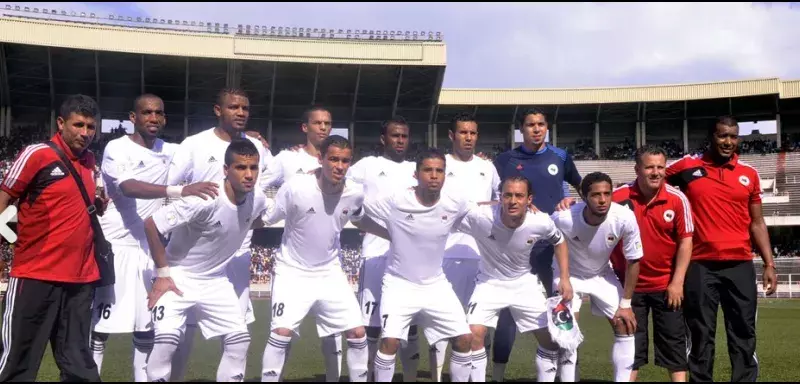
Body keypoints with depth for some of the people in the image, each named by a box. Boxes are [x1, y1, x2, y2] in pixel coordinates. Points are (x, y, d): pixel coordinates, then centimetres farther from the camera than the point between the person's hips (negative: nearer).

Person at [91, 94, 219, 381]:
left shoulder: (170, 152, 10)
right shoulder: (117, 149, -9)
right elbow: (129, 187, -27)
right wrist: (181, 191, -40)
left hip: (151, 249, 6)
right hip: (116, 246, -6)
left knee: (147, 330, 9)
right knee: (100, 327, -3)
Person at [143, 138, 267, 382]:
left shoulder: (258, 199, -10)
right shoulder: (204, 200, -29)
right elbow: (151, 224, -25)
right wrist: (162, 274, -18)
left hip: (216, 281, 6)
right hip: (178, 277, -6)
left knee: (240, 340, 1)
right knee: (166, 341, -17)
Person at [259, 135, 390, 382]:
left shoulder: (355, 193, -9)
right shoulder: (295, 188, -22)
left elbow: (359, 220, 14)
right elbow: (264, 220, -11)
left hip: (330, 272, 4)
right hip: (293, 272, -4)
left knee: (358, 333, 2)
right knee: (282, 333, -17)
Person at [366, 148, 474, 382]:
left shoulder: (455, 206, -7)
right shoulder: (394, 202, -17)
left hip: (436, 285, 4)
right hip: (400, 284, -3)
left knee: (465, 339, 0)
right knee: (390, 341, -17)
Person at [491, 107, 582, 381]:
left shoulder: (560, 157, 7)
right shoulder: (505, 160, 4)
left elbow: (582, 187, 21)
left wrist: (571, 200, 2)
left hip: (553, 243, 1)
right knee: (509, 308, -2)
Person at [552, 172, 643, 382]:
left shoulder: (625, 218, -29)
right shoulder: (564, 218, -35)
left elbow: (633, 261, -14)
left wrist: (625, 304, -9)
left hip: (602, 275, 3)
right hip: (569, 275, -2)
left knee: (625, 328, -1)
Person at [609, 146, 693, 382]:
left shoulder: (677, 199, -9)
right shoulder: (618, 197, -10)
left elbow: (685, 241, -7)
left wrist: (677, 282, -10)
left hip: (667, 286, 0)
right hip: (630, 285, 0)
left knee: (674, 344, 6)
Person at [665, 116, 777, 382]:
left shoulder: (749, 174, 11)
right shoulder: (687, 167, 3)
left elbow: (756, 223, 13)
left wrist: (769, 264, 8)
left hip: (740, 265, 2)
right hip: (700, 265, -2)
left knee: (744, 333, 5)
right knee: (701, 335, 5)